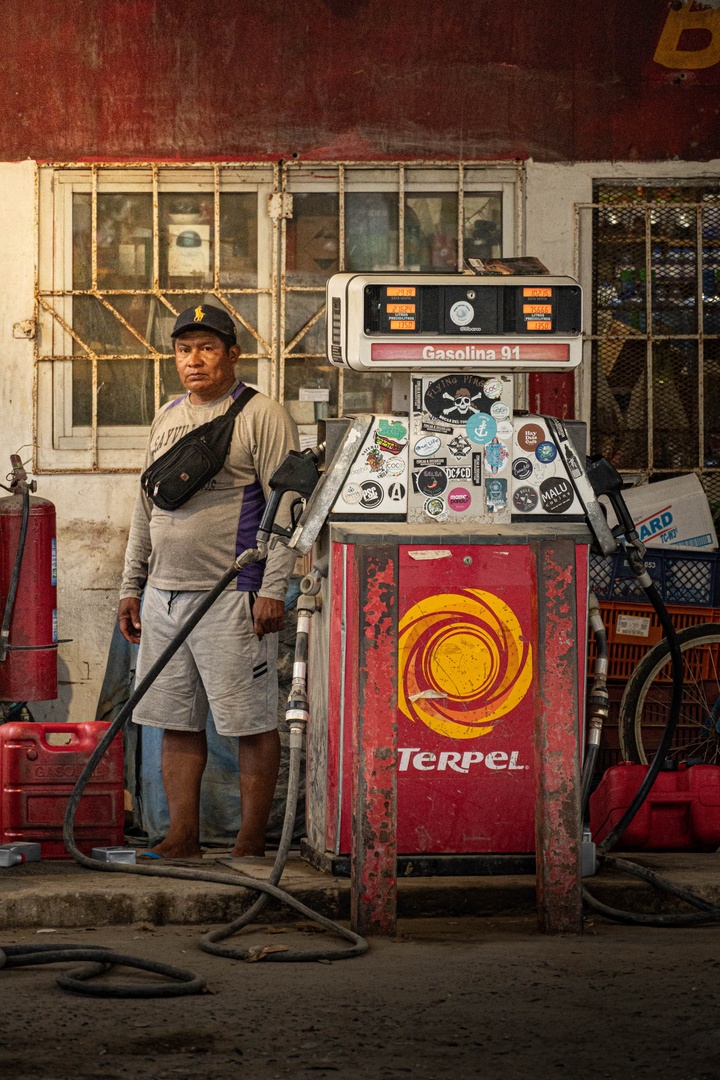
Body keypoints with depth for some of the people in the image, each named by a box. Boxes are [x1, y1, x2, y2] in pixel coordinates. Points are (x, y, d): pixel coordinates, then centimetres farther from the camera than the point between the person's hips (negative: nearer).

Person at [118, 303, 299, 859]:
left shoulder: (263, 416, -4)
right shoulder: (167, 418, 17)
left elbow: (286, 508, -9)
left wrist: (272, 589, -15)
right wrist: (131, 587, 19)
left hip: (233, 599, -7)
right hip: (164, 598, 7)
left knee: (253, 724, -2)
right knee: (177, 723, 9)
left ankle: (251, 842, 4)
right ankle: (182, 837, 15)